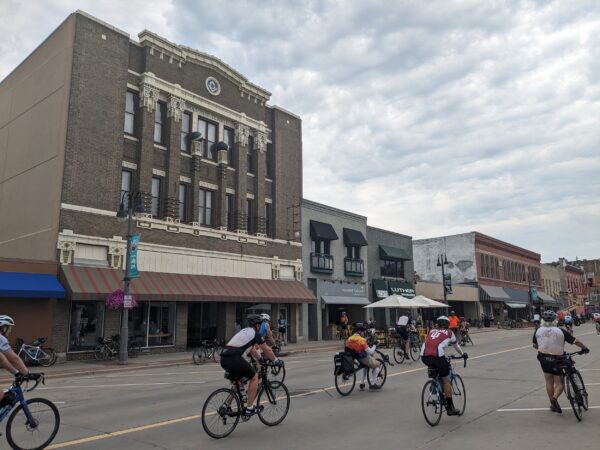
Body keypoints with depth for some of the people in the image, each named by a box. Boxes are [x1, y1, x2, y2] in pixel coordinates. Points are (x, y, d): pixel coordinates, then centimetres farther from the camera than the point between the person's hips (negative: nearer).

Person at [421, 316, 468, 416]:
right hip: (437, 356, -4)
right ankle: (450, 408, 13)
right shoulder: (449, 333, 20)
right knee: (446, 381, 9)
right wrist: (463, 354, 53)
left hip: (424, 357, 4)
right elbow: (456, 346, 33)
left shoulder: (432, 331, 27)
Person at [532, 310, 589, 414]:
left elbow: (534, 345, 7)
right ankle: (555, 398, -17)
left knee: (549, 381, 15)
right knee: (559, 383, 9)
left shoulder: (538, 330, -2)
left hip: (543, 358, 3)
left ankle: (552, 404, 21)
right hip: (556, 359, -3)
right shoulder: (560, 331, -10)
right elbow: (575, 341, -6)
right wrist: (584, 348, 12)